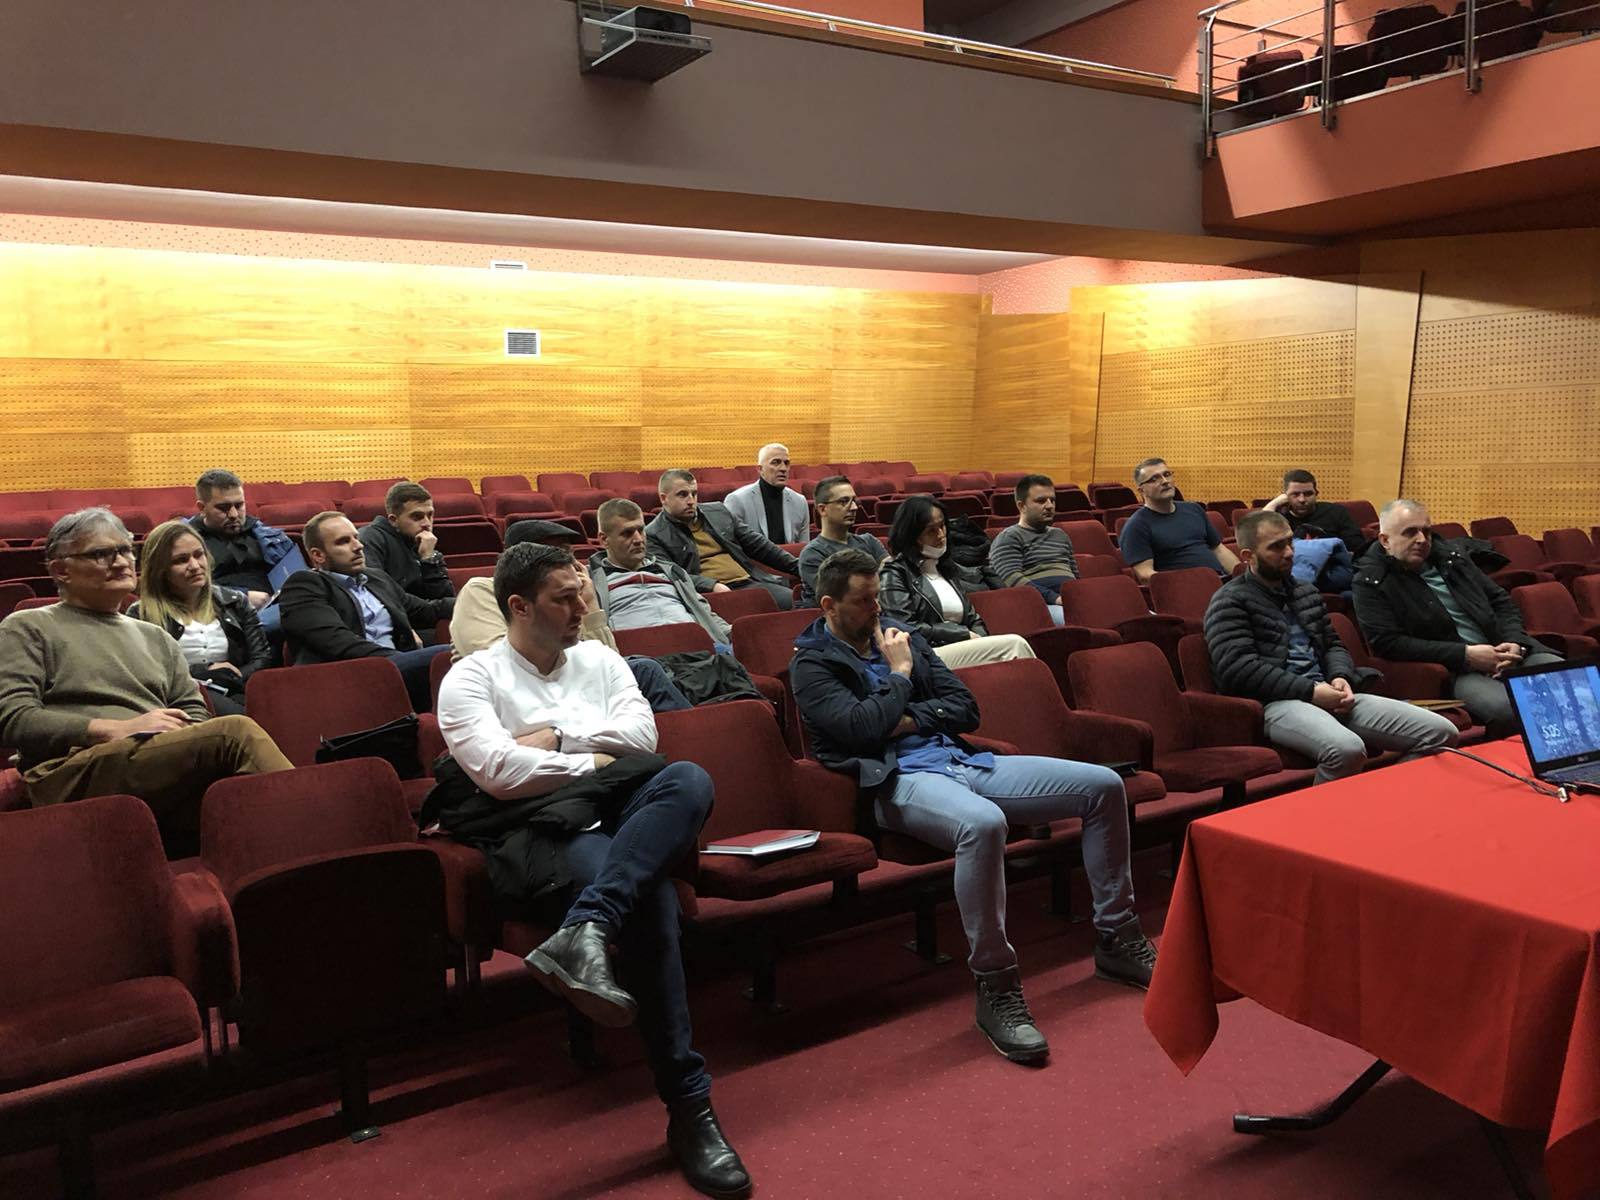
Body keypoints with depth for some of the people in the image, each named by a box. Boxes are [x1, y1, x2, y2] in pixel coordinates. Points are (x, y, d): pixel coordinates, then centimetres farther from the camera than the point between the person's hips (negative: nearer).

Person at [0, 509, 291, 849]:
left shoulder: (154, 637, 31)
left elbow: (196, 715, 24)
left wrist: (186, 734, -3)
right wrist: (120, 728, -8)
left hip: (171, 769, 5)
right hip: (77, 775, -4)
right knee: (235, 730, -32)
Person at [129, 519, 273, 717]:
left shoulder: (235, 602, 21)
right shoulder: (142, 615, 12)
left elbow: (263, 657, 13)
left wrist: (228, 679, -6)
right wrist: (205, 671, 0)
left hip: (232, 695, 3)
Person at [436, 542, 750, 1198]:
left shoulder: (599, 658, 21)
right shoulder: (472, 678, 6)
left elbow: (641, 733, 6)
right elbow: (498, 771, -10)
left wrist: (553, 736, -2)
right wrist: (594, 761, -2)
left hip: (620, 815, 5)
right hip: (542, 831, -5)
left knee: (688, 780, -31)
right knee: (649, 896, -35)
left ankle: (582, 934, -46)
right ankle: (688, 1106, -30)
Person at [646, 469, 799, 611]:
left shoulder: (719, 512, 20)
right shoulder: (653, 536, 3)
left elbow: (757, 545, 25)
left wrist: (798, 567, 22)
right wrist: (712, 586, -24)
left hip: (750, 582, 6)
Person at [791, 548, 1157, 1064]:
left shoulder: (900, 633, 20)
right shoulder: (812, 664, 1)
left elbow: (965, 707, 14)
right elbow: (863, 726, -16)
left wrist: (909, 720, -2)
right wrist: (900, 673, -2)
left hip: (964, 762, 8)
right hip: (899, 781, -7)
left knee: (1103, 785, -3)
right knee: (982, 823, -42)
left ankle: (1116, 940, 9)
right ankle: (996, 988, -28)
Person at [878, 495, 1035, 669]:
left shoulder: (948, 568, 25)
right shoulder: (894, 573, 2)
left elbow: (974, 619, 23)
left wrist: (977, 638, -2)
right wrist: (964, 634, -8)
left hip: (964, 651, 6)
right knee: (1014, 644, -23)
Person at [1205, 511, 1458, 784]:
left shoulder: (1306, 592, 23)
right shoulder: (1231, 601, -1)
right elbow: (1238, 670, -13)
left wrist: (1341, 677, 2)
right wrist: (1310, 691, -15)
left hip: (1326, 695, 8)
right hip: (1276, 703, -7)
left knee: (1442, 733, -7)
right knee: (1347, 750, -38)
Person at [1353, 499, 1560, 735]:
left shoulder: (1450, 555, 18)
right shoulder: (1371, 583, -2)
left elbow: (1501, 601, 22)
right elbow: (1387, 643, -12)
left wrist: (1515, 642, 0)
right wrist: (1465, 655, -14)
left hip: (1503, 652, 7)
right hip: (1456, 672, -7)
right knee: (1508, 709, -35)